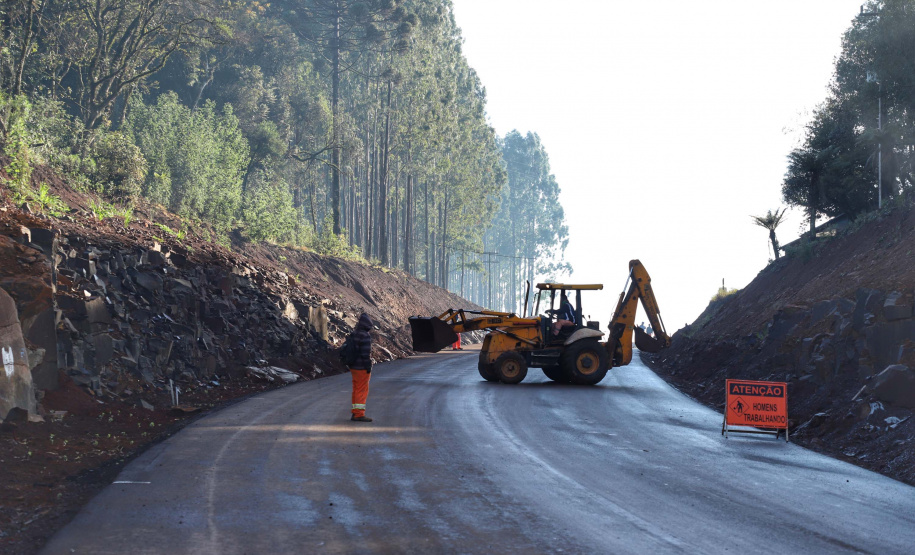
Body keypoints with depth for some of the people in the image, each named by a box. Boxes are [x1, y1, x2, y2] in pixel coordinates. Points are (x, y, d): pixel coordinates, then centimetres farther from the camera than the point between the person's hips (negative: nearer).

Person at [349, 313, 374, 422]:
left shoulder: (353, 334, 10)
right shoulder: (365, 336, -17)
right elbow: (366, 353, -21)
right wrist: (368, 367, -16)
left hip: (354, 367, 9)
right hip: (362, 368, -9)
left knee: (356, 390, 14)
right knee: (362, 390, -6)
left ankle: (355, 413, 17)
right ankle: (359, 414, -7)